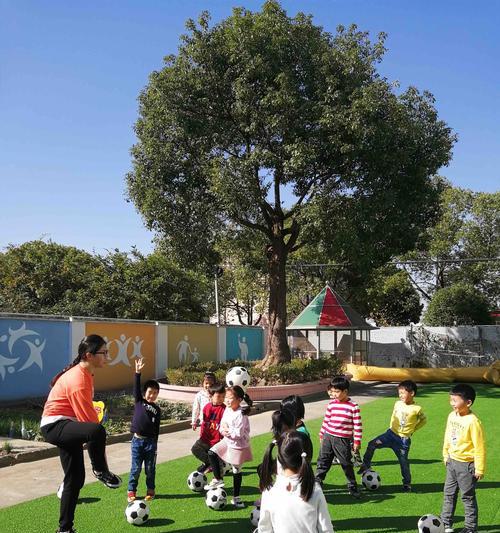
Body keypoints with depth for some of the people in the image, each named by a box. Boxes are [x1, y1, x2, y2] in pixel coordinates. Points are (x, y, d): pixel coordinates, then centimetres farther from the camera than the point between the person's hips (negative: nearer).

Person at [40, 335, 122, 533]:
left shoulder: (84, 373, 8)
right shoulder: (79, 379, -23)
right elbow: (87, 417, -24)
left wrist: (94, 440, 18)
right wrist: (97, 439, -16)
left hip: (67, 426, 10)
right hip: (55, 426, -10)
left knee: (75, 479, 11)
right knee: (97, 431, -37)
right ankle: (100, 471, -10)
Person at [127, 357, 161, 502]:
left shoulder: (157, 409, 6)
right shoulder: (139, 401, 3)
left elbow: (156, 428, 9)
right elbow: (136, 388, -11)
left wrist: (155, 444, 8)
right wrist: (138, 372, -22)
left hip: (150, 442, 1)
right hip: (137, 440, -1)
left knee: (150, 468, 8)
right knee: (136, 468, 3)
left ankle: (150, 490, 23)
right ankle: (131, 491, 16)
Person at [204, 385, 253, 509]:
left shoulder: (241, 415, -27)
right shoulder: (227, 409, -2)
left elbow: (238, 434, -28)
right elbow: (222, 424, 6)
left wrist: (228, 431, -20)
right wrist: (223, 430, -14)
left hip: (238, 445, -7)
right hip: (227, 441, 7)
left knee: (236, 470, 6)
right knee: (212, 453, -3)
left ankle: (236, 497, 20)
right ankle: (218, 479, 13)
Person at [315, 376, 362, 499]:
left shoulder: (353, 406, -9)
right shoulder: (331, 404, 3)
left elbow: (357, 425, -6)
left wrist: (357, 441, -6)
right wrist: (322, 435, 17)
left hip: (343, 440, -4)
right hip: (328, 438, 4)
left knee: (347, 464, 8)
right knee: (322, 461, 8)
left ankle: (352, 487, 24)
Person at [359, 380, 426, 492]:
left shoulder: (417, 409, -11)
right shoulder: (397, 404, 0)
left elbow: (424, 420, 7)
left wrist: (412, 429, 3)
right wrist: (392, 426, 10)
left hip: (404, 440, -3)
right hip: (391, 434, 3)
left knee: (404, 463, 7)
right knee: (372, 444, -16)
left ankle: (407, 484, 29)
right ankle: (366, 465, -1)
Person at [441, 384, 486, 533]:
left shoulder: (473, 421, -25)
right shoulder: (451, 416, -3)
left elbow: (479, 447, -20)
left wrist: (479, 469, -15)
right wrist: (446, 455, 17)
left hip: (466, 465, -7)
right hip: (452, 462, 7)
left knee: (468, 496, 8)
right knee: (449, 494, 16)